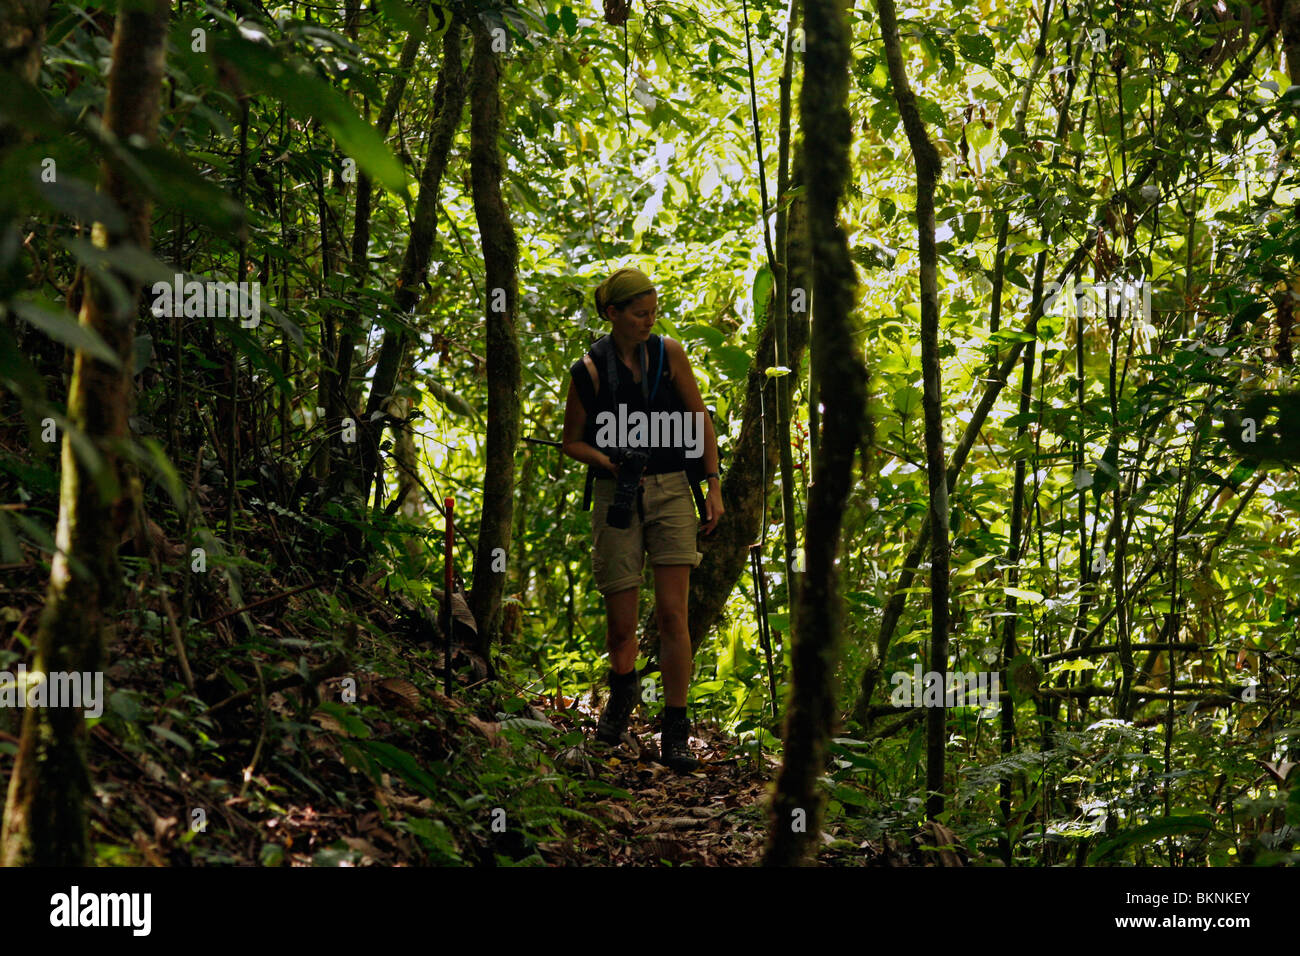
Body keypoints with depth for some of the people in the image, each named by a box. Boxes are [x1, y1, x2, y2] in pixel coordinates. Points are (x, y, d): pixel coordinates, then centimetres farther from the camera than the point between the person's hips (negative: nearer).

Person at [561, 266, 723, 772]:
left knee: (672, 613, -10)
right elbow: (572, 441, 7)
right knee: (621, 624, 3)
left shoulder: (668, 353, 3)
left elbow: (700, 422, 9)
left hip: (672, 492, 1)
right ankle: (622, 690, 36)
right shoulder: (589, 370, -2)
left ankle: (675, 732, -5)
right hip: (617, 496, -1)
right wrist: (611, 463, -12)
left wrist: (713, 487, 3)